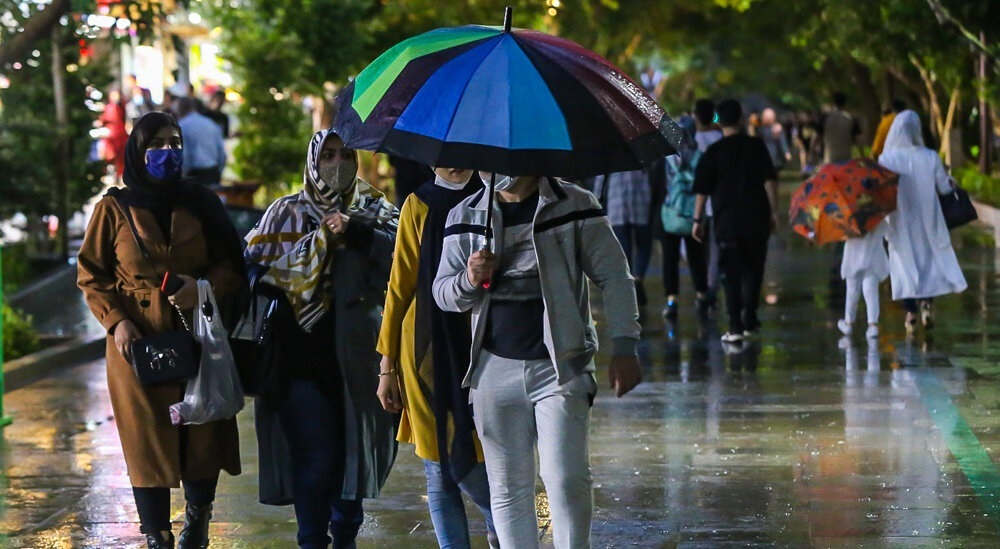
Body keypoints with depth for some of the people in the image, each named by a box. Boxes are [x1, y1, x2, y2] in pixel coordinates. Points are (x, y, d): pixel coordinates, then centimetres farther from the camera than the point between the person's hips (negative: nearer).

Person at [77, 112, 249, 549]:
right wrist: (116, 321, -11)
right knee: (148, 437, -3)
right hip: (138, 341, -2)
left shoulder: (201, 204, 9)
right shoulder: (114, 208, 4)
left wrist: (205, 287, -12)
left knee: (203, 433, 1)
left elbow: (233, 267, 9)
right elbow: (91, 275, 4)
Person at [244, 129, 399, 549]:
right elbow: (265, 262, -2)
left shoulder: (374, 209, 12)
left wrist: (356, 230, -17)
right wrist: (324, 238, -6)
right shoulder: (288, 213, 10)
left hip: (356, 352, 2)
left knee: (354, 447, 6)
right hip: (303, 351, -2)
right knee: (315, 455, -11)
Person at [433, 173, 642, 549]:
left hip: (560, 366, -3)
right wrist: (469, 281, -12)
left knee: (567, 481, -12)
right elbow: (442, 292, 12)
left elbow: (614, 276, 2)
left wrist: (625, 347, -6)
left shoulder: (574, 206, 0)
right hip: (495, 368, 3)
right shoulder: (465, 216, 9)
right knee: (508, 489, 7)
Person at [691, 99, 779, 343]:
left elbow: (702, 189, -2)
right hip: (756, 220, 1)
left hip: (727, 221, -1)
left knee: (732, 275, 1)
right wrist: (773, 212, 3)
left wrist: (698, 219, 5)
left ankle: (735, 327, -5)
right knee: (753, 270, 16)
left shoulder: (714, 151, -2)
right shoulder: (756, 146, 2)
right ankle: (749, 320, 17)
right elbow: (770, 181, -2)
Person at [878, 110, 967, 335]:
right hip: (927, 221, 0)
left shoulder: (886, 159, -13)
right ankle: (926, 303, -2)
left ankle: (910, 312, 6)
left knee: (905, 264, 11)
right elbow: (944, 188, -1)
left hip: (901, 222, 0)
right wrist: (950, 181, 20)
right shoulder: (930, 158, -9)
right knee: (930, 258, 17)